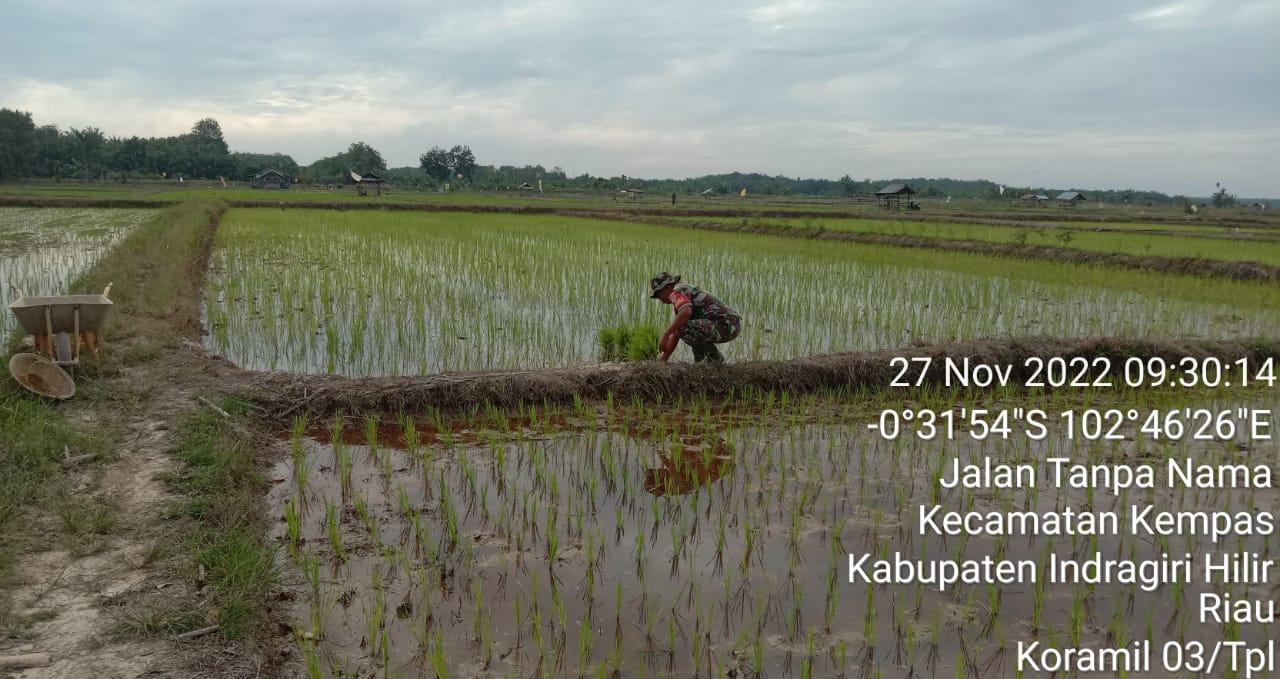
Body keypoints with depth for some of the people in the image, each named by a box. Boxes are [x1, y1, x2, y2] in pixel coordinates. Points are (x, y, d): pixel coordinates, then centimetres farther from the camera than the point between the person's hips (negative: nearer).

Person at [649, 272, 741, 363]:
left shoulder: (676, 293, -5)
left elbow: (686, 312, -28)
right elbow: (675, 334, 29)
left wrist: (665, 335, -23)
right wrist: (662, 360, 27)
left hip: (725, 326, -10)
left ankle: (714, 357, -3)